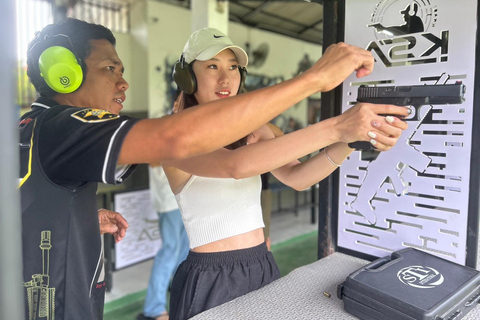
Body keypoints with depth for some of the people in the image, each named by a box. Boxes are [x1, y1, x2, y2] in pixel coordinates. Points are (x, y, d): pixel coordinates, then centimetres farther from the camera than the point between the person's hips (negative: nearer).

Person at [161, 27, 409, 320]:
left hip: (263, 266, 5)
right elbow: (234, 165, -33)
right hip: (211, 279, -5)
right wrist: (335, 128, -38)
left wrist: (350, 142, -27)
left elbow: (295, 177, -9)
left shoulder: (253, 128, 4)